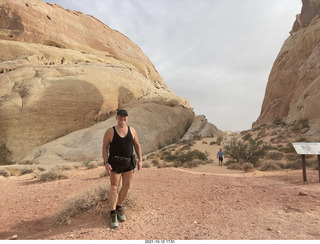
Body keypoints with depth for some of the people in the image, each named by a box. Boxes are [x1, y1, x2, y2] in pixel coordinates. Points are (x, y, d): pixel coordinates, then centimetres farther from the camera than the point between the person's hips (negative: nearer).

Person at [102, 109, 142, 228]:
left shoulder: (131, 130, 0)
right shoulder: (110, 131, -9)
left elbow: (137, 145, 5)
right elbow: (104, 147, -7)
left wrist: (140, 160, 1)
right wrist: (106, 163, -14)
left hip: (129, 163, 4)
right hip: (115, 163, -3)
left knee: (127, 186, 8)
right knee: (114, 187, -1)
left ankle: (119, 207, 29)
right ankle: (113, 214, 13)